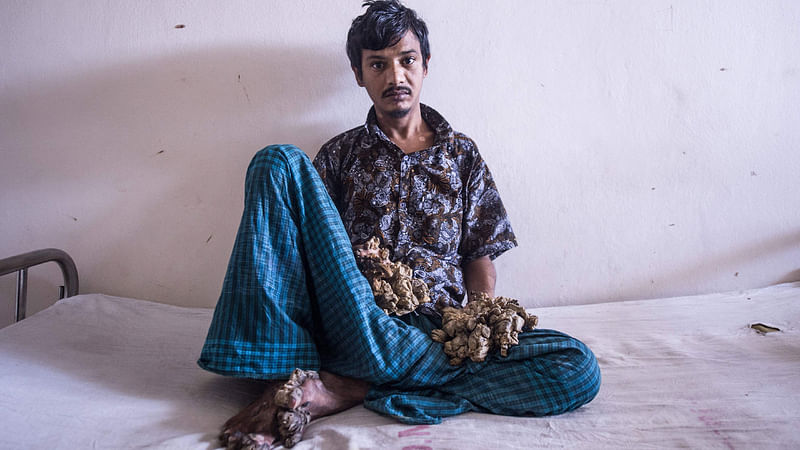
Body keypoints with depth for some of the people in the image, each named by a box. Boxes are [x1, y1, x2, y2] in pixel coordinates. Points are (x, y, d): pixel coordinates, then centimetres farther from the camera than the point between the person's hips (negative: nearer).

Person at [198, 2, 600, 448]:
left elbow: (480, 254, 14)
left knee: (579, 369, -25)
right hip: (350, 320, -1)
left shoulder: (462, 153, 19)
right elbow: (309, 244, 9)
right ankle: (278, 368, -25)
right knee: (279, 160, -14)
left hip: (438, 327, 2)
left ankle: (345, 390, -26)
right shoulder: (341, 154, 17)